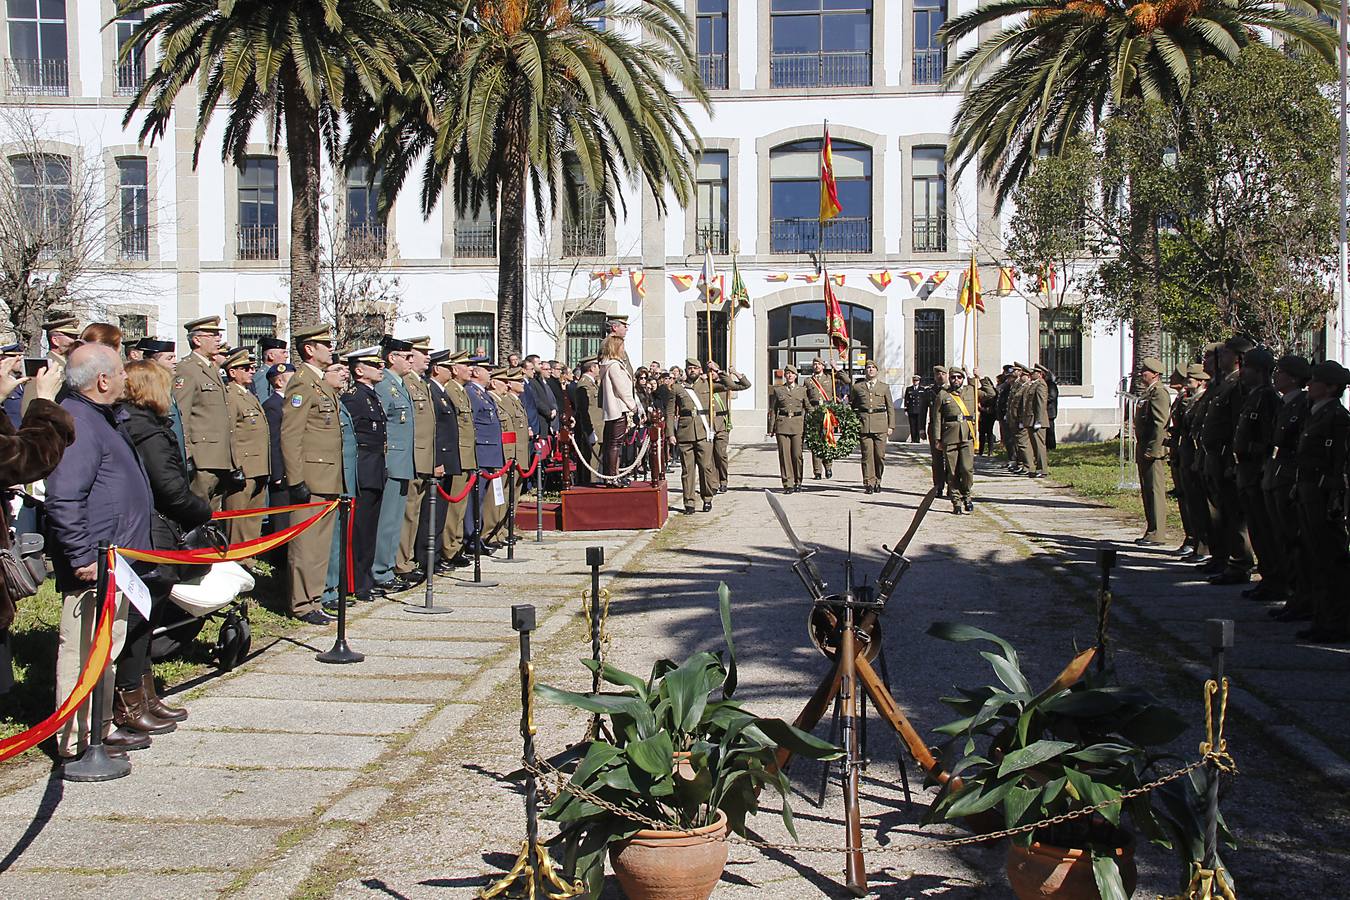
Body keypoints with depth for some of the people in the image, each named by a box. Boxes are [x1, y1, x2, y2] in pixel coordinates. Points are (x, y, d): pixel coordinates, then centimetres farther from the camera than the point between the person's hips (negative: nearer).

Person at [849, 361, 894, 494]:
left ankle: (877, 482, 13)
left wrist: (891, 426, 6)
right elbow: (851, 406, 18)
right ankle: (869, 483, -6)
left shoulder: (884, 387, 14)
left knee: (880, 454, -2)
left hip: (880, 423, 0)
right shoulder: (857, 387, 13)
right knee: (867, 454, -7)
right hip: (863, 423, 0)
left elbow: (890, 408, 14)